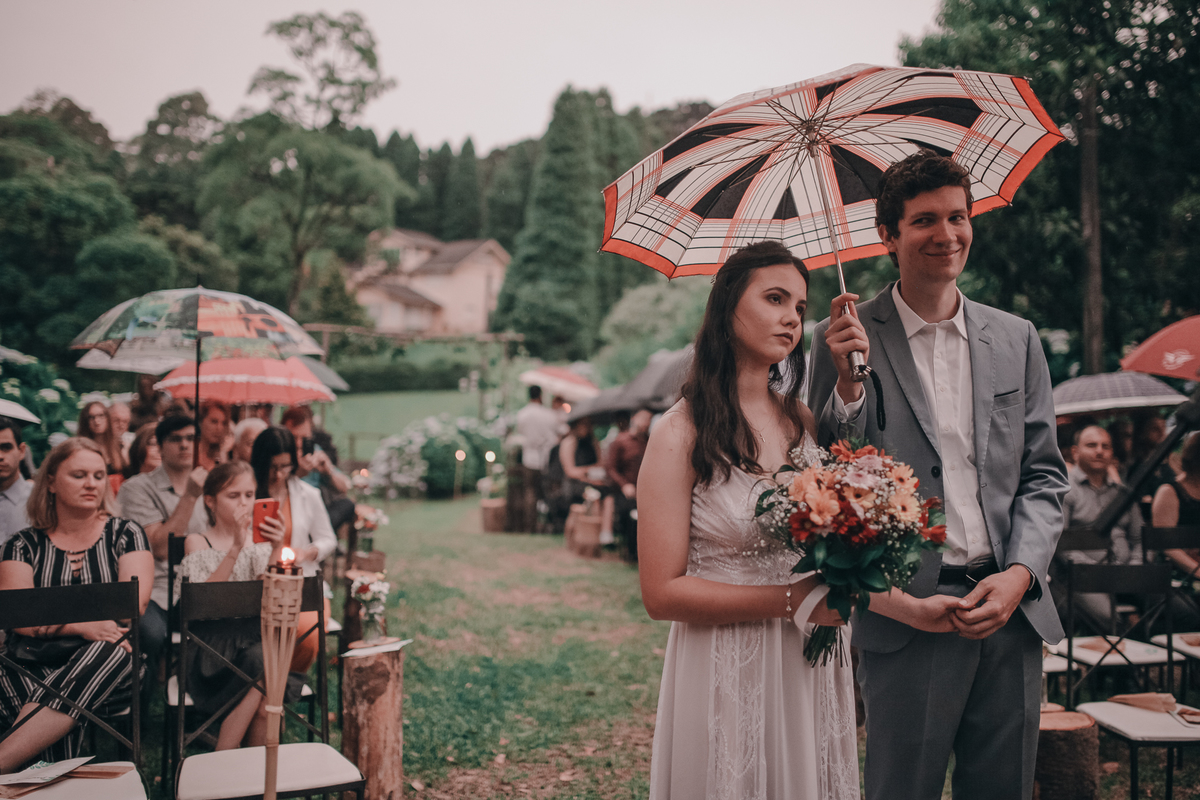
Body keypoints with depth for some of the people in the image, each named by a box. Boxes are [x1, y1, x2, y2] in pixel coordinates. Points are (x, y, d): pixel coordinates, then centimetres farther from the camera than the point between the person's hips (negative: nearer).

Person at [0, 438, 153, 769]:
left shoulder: (125, 533, 13)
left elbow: (136, 600, -2)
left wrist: (56, 622, -15)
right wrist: (84, 626, -21)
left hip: (105, 663, 0)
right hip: (35, 663, 1)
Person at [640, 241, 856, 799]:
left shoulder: (803, 419, 5)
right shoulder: (682, 433, -12)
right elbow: (662, 593, -14)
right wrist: (790, 600, -19)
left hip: (812, 667, 5)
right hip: (725, 673, -5)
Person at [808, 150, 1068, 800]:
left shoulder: (1015, 339, 9)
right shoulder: (847, 338, -2)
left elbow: (1044, 476, 10)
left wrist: (1019, 574, -5)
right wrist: (848, 383, -19)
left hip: (1011, 609, 4)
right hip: (908, 614, -3)